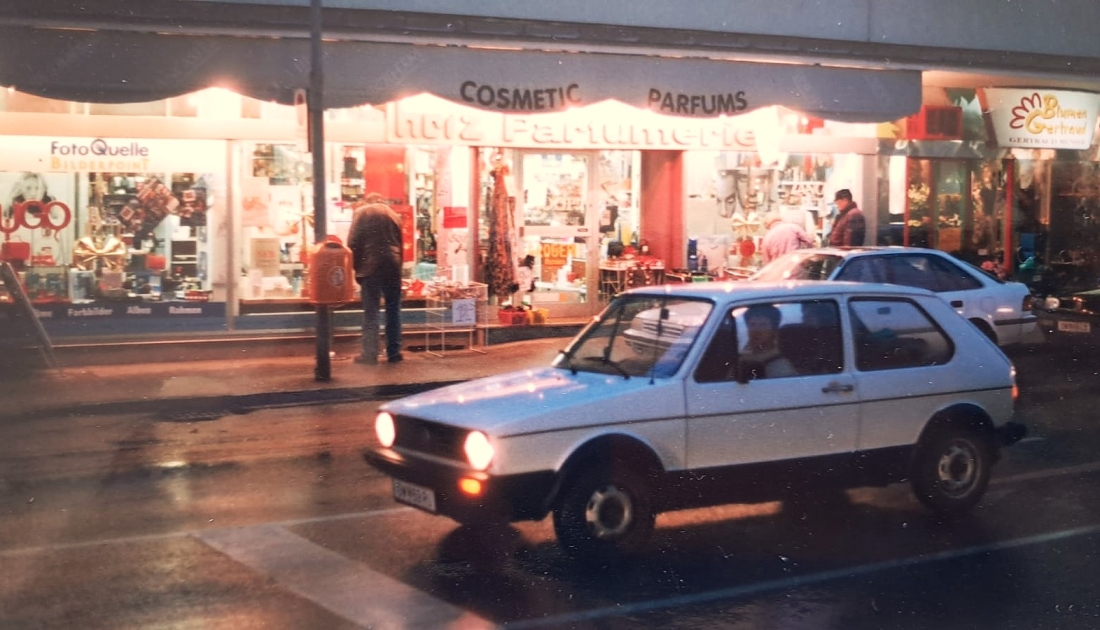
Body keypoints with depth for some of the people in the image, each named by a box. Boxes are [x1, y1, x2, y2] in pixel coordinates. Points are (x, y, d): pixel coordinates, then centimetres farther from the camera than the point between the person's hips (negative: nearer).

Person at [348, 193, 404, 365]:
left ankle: (370, 354, -3)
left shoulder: (362, 212, 3)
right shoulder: (394, 214, 16)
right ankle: (394, 352, 8)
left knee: (371, 312, -1)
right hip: (393, 266, 3)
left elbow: (353, 242, -5)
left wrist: (357, 266, 1)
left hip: (371, 266, -3)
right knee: (393, 310, 8)